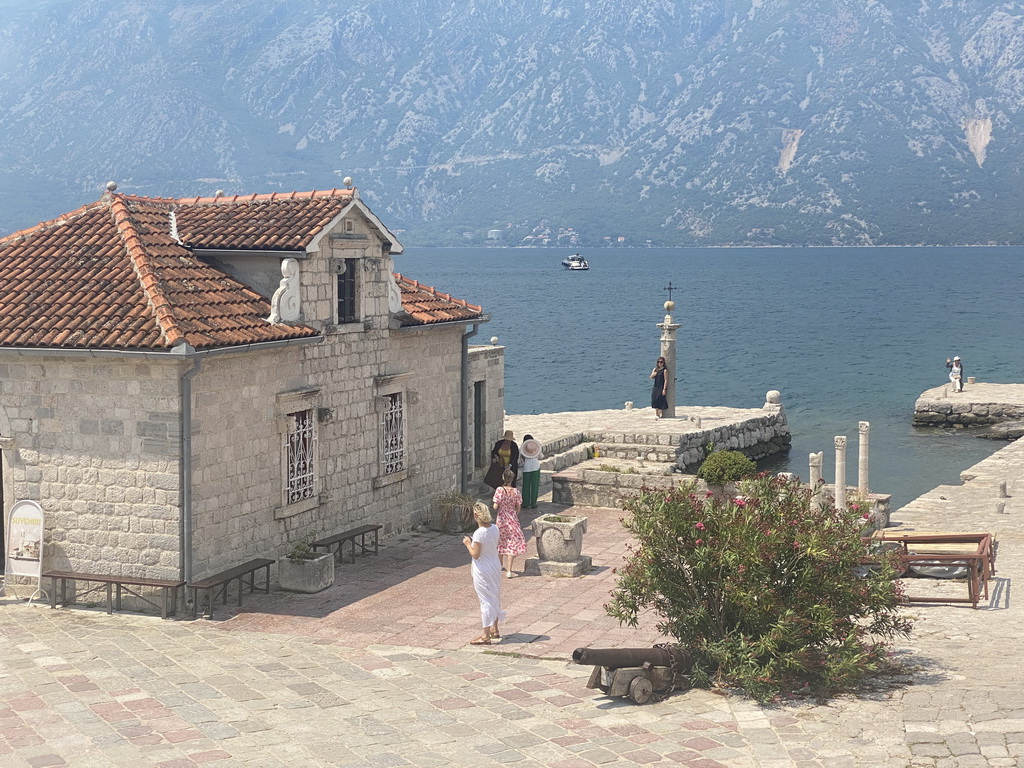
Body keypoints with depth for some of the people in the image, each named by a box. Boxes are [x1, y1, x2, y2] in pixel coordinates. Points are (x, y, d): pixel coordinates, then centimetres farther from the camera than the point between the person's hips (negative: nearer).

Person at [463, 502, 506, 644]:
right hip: (495, 566, 8)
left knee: (485, 601, -2)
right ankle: (494, 629, 34)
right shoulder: (495, 528, -1)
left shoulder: (479, 533, -24)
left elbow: (475, 554, -22)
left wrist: (468, 543, -6)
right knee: (494, 598, 20)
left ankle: (485, 636, 4)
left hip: (483, 571, -8)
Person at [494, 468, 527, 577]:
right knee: (512, 543, 4)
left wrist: (496, 509, 9)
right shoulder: (516, 491, -9)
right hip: (512, 518, 0)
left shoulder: (500, 490, -14)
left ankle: (500, 566, 36)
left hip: (501, 518, 0)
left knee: (501, 542, 20)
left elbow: (495, 506, -15)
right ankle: (509, 570, 0)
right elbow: (518, 507, -1)